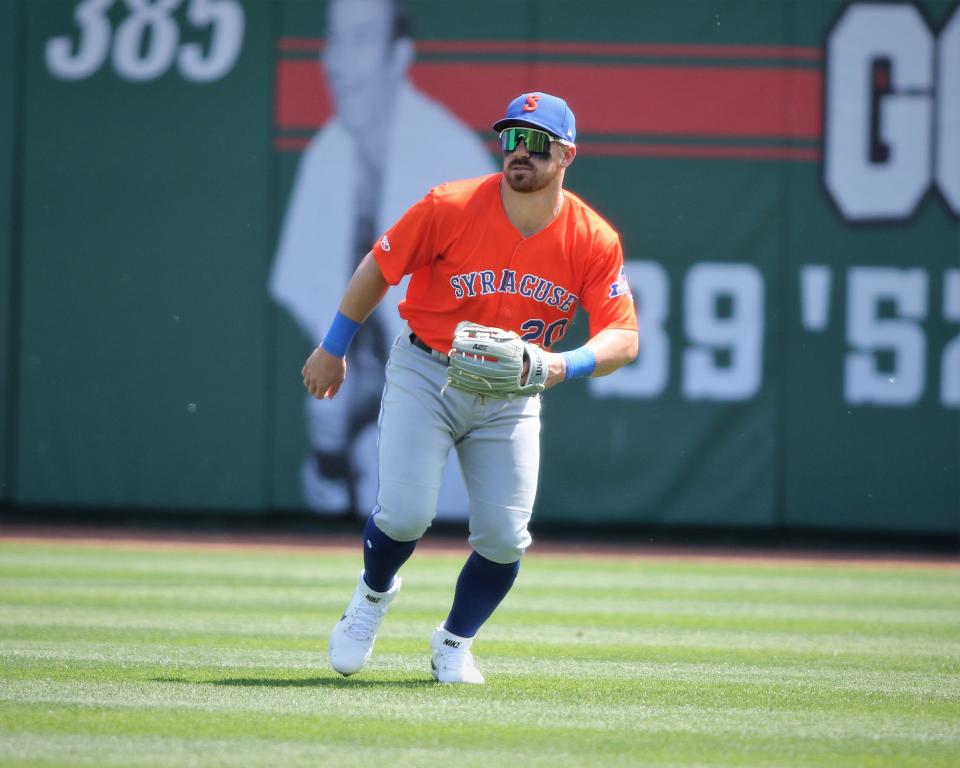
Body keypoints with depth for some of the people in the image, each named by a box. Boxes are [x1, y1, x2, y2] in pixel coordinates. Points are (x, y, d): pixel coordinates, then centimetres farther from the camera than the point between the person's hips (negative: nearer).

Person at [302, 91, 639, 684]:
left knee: (505, 538, -5)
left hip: (511, 397, 2)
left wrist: (566, 365, -33)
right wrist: (333, 350, 4)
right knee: (405, 513, -16)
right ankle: (374, 594, 20)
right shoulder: (451, 208, -17)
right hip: (425, 374, -2)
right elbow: (379, 268, -3)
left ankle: (455, 644, 23)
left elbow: (624, 338, -13)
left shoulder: (594, 241, -12)